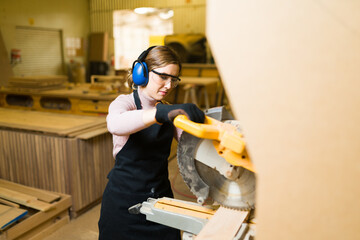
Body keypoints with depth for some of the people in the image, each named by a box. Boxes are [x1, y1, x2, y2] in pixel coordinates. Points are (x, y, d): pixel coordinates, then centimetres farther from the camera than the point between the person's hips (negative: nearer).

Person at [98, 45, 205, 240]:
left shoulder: (168, 110, 7)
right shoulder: (124, 103, -11)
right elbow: (115, 124, -36)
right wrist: (161, 112, -50)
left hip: (161, 194, 5)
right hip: (125, 200, -4)